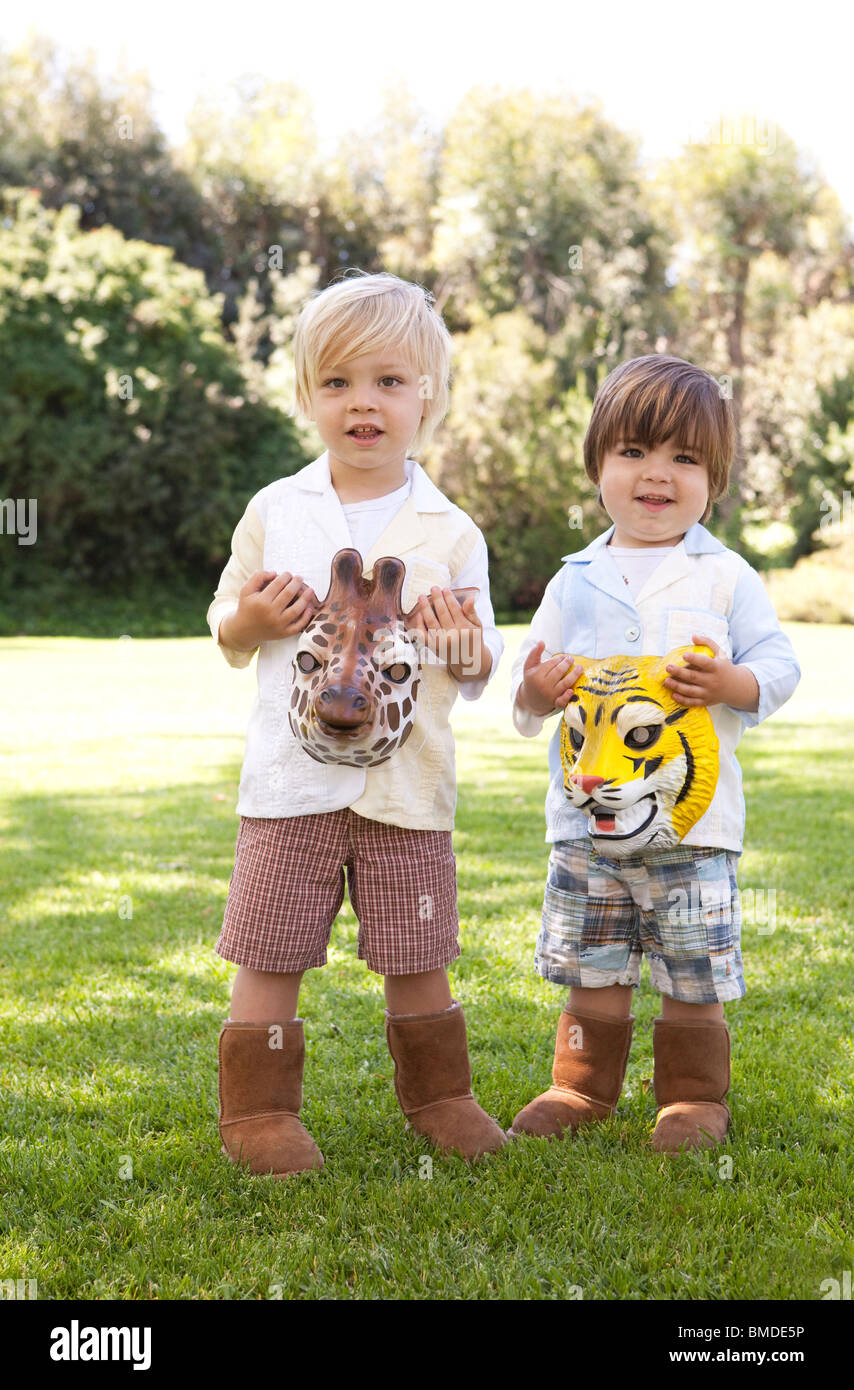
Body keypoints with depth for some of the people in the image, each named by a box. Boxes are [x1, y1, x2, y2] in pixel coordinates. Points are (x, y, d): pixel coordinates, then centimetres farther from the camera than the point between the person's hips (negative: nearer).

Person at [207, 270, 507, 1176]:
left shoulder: (451, 532, 3)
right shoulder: (274, 512, 4)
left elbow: (480, 674, 7)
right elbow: (225, 632, 12)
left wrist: (465, 647, -15)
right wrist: (250, 620, -10)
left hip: (406, 781, 0)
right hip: (292, 774, 0)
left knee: (417, 959, 9)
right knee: (269, 957, 3)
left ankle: (437, 1096, 28)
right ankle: (258, 1108, 18)